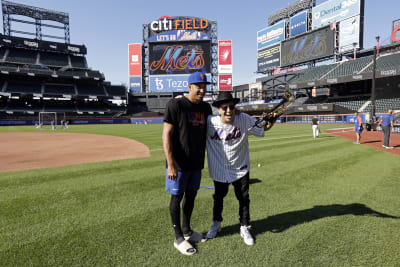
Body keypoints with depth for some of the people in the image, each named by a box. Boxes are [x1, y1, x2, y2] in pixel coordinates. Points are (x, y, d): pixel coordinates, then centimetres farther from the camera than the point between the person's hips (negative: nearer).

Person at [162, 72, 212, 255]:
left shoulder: (205, 107, 8)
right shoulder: (176, 105, -13)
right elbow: (166, 135, -16)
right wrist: (170, 164, -22)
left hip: (197, 163, 7)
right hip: (179, 164, -7)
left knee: (191, 195, 18)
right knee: (176, 198, 6)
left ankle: (186, 230, 37)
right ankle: (178, 238, 22)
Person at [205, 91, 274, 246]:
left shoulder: (244, 120, -17)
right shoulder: (209, 122, -20)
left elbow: (263, 128, -5)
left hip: (240, 169, 0)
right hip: (219, 169, 0)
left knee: (244, 198, 14)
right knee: (218, 198, 20)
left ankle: (244, 228, 38)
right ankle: (216, 224, 47)